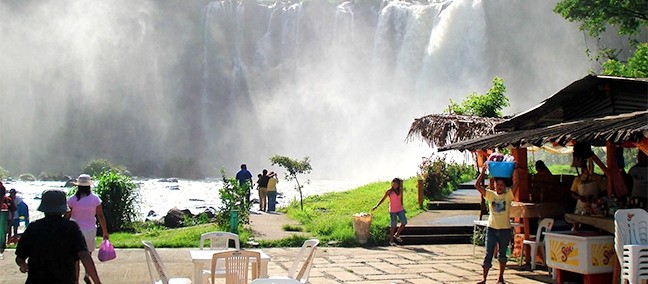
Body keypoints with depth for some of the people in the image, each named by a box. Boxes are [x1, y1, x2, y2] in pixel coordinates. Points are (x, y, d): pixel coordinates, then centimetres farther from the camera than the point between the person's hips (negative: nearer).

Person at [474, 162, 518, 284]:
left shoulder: (509, 194, 0)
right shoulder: (490, 194, 1)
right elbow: (477, 185, -7)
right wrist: (483, 172, -15)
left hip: (505, 229, 0)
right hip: (491, 228, 0)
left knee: (502, 255, 12)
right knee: (488, 254, -1)